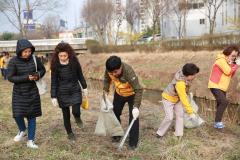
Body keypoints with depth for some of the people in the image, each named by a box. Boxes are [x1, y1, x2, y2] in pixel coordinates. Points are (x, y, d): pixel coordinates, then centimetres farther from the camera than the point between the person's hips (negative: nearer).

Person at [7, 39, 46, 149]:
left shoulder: (34, 59, -7)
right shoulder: (13, 61, -14)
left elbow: (42, 70, 7)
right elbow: (10, 77, -14)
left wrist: (38, 75, -15)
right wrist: (26, 78, -24)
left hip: (32, 92, 2)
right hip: (19, 92, -1)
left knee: (32, 116, 5)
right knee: (18, 114, -10)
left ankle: (30, 141, 19)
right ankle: (22, 130, 25)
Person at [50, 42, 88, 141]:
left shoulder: (74, 61, -8)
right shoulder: (55, 65, -11)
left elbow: (80, 75, 4)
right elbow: (53, 82, -6)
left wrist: (84, 87, 9)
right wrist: (53, 96, -8)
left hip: (75, 90, 0)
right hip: (62, 93, 0)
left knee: (76, 111, -12)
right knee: (66, 115, 8)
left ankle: (77, 118, 25)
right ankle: (69, 133, 28)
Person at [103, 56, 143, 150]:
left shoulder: (128, 71, -40)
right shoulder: (109, 70, -25)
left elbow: (138, 89, -39)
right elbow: (107, 80, -1)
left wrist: (136, 107, -43)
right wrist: (106, 92, -8)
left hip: (132, 94, -5)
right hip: (119, 94, 5)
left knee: (133, 117, -7)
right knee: (115, 113, 14)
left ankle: (133, 143, 4)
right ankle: (116, 135, 34)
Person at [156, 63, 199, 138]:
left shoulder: (184, 74, -18)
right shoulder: (180, 83, -41)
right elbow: (184, 99, -35)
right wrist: (191, 112, -29)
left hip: (177, 98, 8)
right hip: (168, 98, -8)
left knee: (180, 115, 3)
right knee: (169, 117, -10)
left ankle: (178, 134, 13)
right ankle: (160, 133, 11)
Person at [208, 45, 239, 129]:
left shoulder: (228, 61, 16)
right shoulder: (221, 60, -15)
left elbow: (231, 74, 15)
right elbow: (228, 71, -22)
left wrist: (234, 66, 0)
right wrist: (232, 64, -7)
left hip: (222, 87, 10)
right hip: (215, 86, -10)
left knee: (221, 104, 13)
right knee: (224, 102, -22)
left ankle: (218, 122, 23)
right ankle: (217, 122, -17)